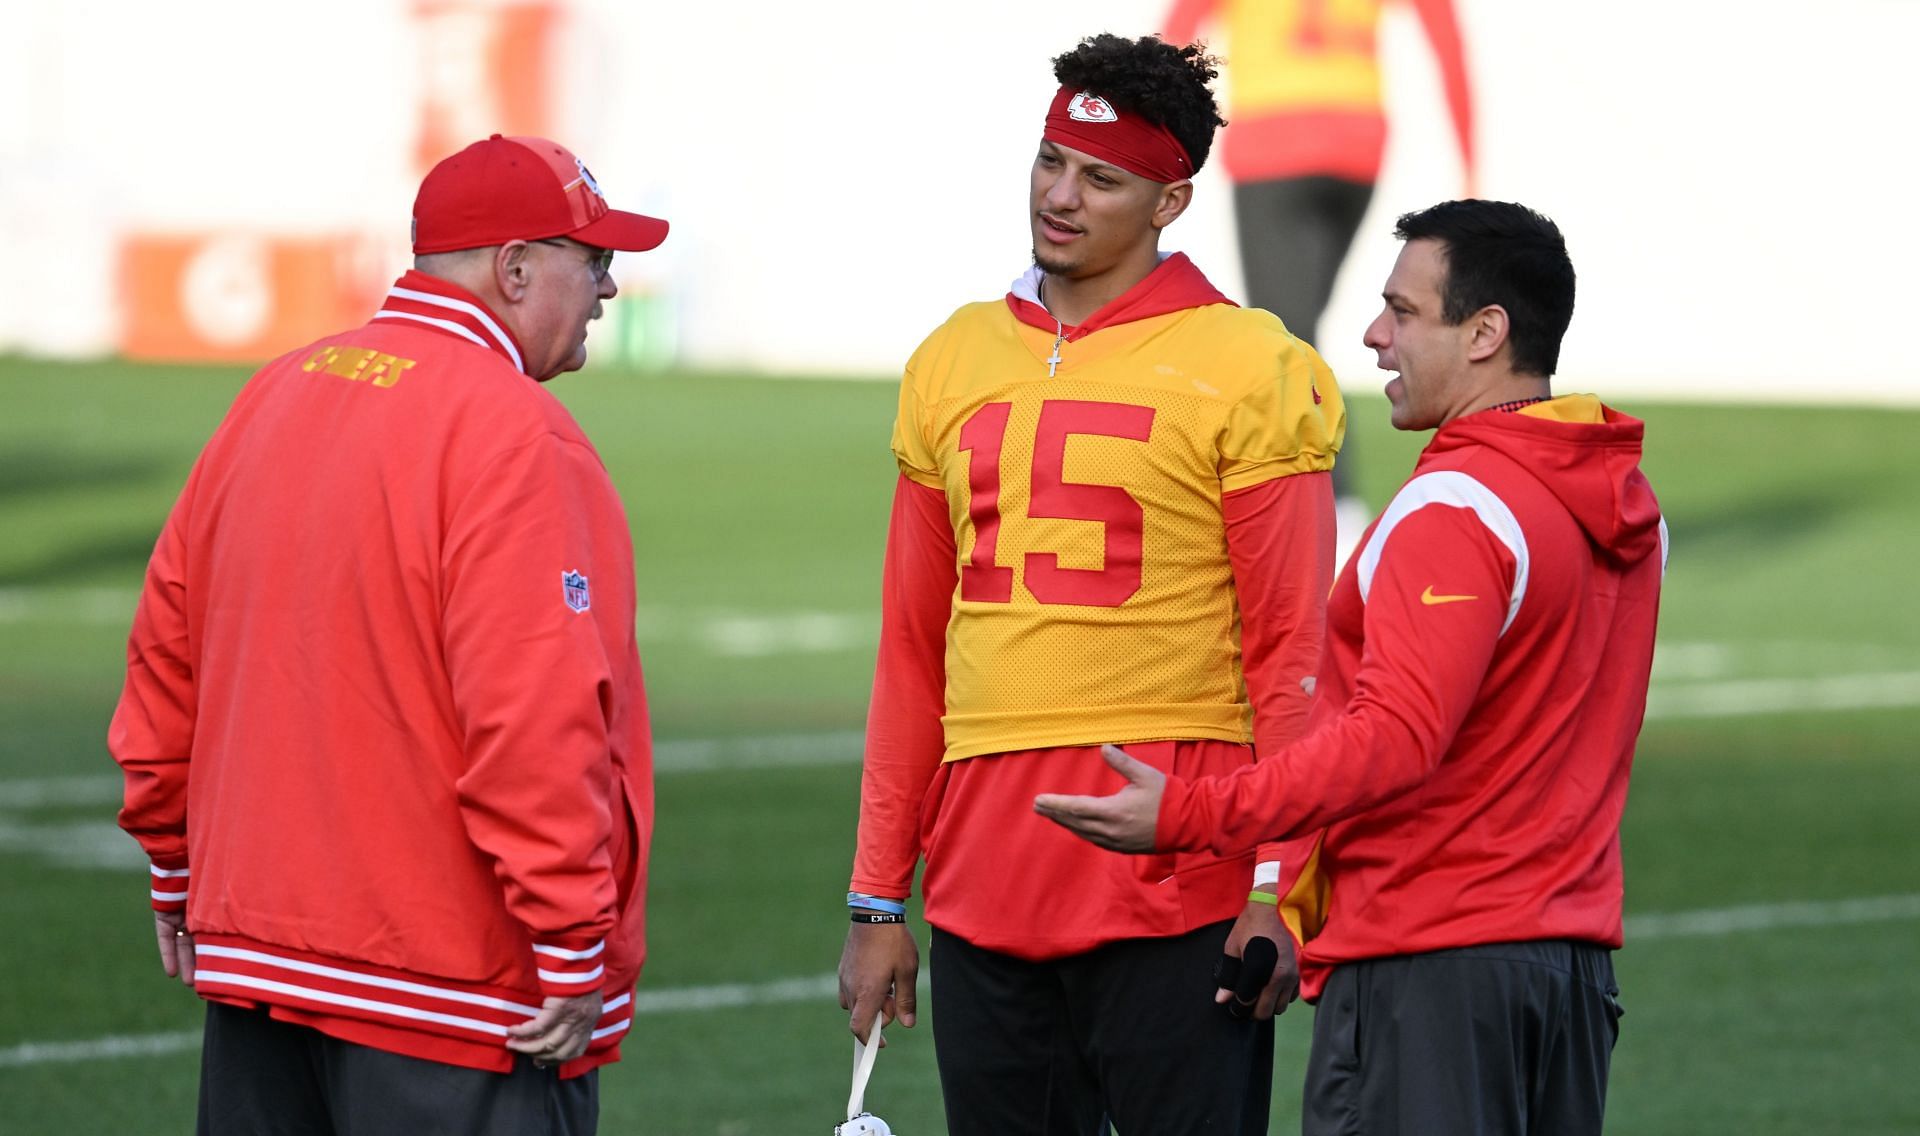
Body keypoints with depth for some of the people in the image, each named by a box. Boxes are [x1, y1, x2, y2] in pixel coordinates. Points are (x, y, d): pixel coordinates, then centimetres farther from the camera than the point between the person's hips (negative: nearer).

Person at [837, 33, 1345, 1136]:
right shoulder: (957, 362, 14)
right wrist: (877, 899, 14)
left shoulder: (1246, 368, -2)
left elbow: (1291, 651, -5)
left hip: (1176, 883, -5)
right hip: (983, 876, 5)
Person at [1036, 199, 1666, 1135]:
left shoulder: (1453, 508, -15)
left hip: (1427, 962, -9)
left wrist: (1191, 815, -23)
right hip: (1574, 949, 9)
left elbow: (1394, 737, -24)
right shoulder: (1625, 505, 14)